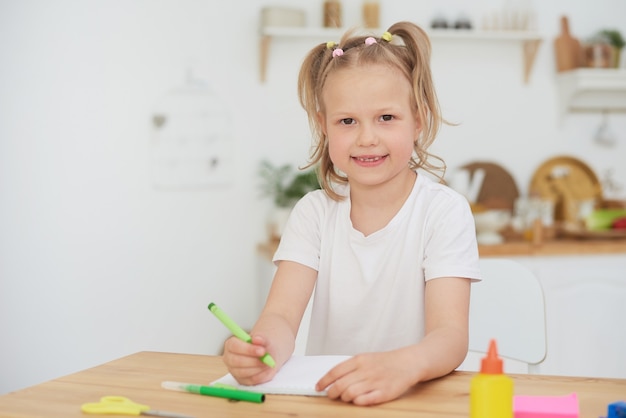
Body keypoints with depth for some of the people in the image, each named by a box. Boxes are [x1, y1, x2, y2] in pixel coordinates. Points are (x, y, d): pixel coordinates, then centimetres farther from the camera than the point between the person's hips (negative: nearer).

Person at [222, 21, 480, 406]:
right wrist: (265, 350, -32)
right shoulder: (314, 212, 2)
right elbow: (282, 314, -8)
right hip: (322, 392, 1)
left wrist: (402, 366, -39)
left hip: (418, 397, -1)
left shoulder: (444, 211, -7)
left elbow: (450, 334, -17)